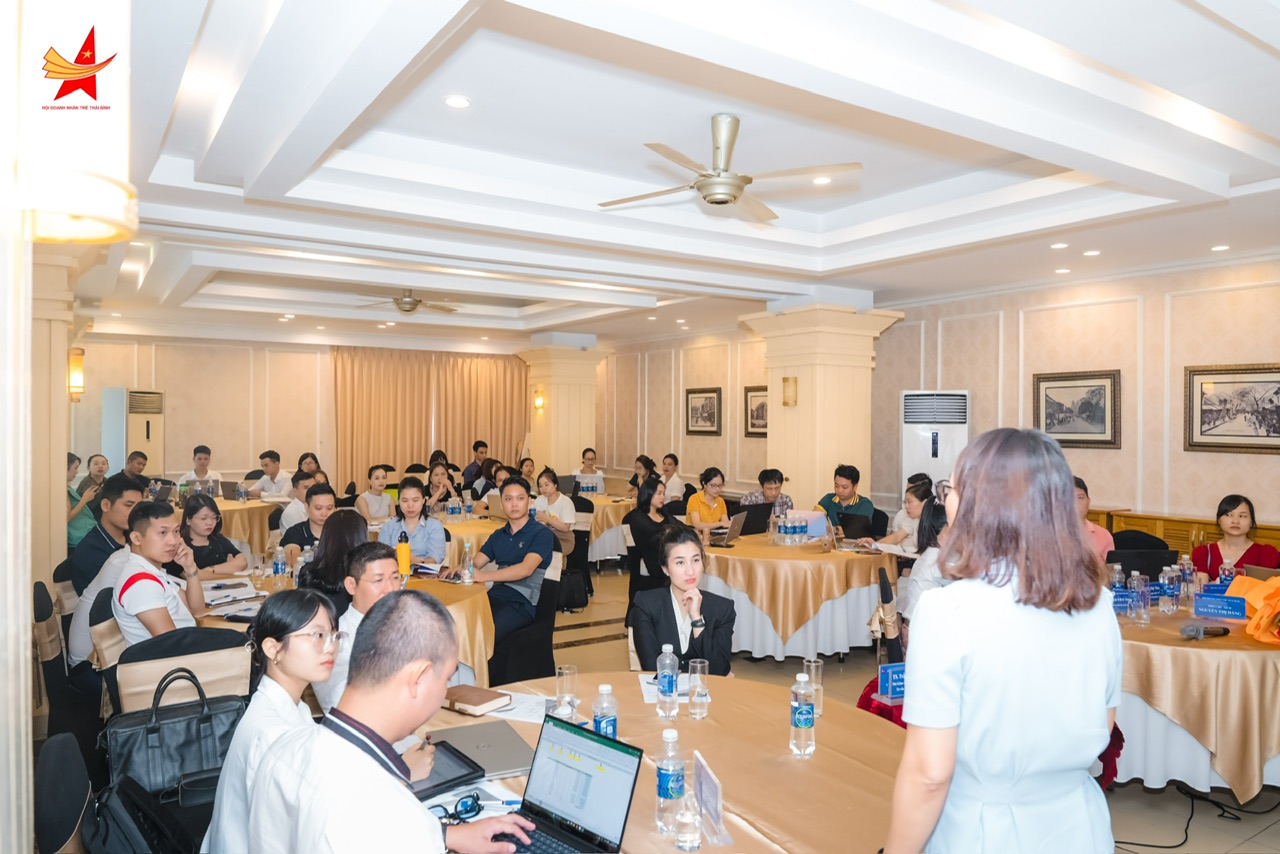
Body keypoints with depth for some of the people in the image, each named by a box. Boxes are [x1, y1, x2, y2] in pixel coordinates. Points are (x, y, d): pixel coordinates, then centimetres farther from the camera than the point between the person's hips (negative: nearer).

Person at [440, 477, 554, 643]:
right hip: (494, 596, 6)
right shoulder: (498, 535, 19)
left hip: (522, 602, -5)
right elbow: (475, 563, 12)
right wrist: (460, 568, -13)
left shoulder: (541, 533, -2)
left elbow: (526, 569, -17)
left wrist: (485, 576, -28)